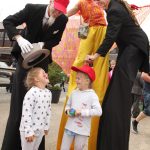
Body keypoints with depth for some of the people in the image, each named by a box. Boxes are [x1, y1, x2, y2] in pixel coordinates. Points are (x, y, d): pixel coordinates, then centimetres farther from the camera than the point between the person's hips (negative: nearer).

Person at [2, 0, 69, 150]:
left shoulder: (63, 19, -12)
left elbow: (56, 40, 1)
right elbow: (7, 21, -17)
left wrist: (43, 44, -20)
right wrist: (19, 38, -35)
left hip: (42, 57, 2)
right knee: (19, 98, -3)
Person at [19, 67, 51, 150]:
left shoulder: (48, 93, 4)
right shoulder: (31, 93, -21)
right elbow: (26, 113, -22)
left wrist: (46, 126, 16)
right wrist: (28, 132, -22)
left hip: (40, 129, 7)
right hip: (29, 129, -7)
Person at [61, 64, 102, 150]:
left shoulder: (92, 95, -13)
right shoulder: (74, 93, 4)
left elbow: (98, 111, -22)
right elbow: (68, 105, 18)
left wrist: (81, 112, -22)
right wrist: (67, 110, -6)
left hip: (82, 130, -5)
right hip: (69, 127, 5)